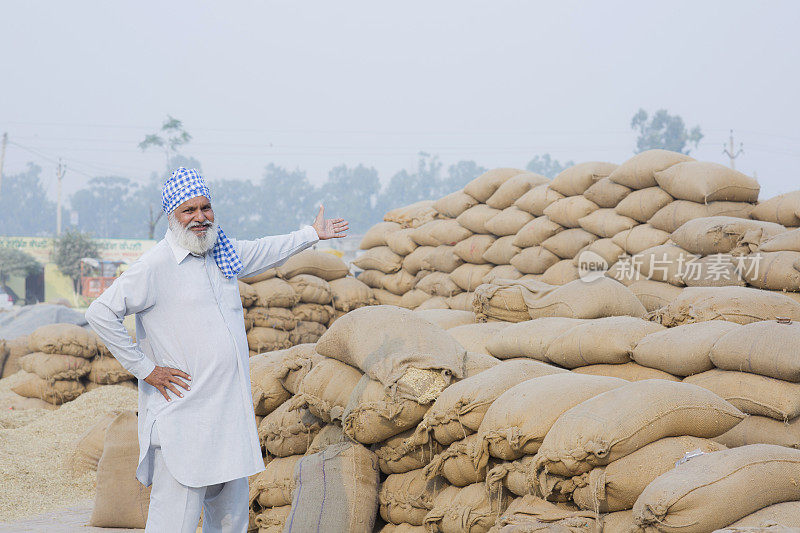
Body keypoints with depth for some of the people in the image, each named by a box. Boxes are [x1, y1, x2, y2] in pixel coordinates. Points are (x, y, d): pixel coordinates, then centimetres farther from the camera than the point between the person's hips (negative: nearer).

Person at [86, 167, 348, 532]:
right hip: (181, 417, -7)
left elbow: (263, 251, 32)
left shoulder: (221, 253, 11)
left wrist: (312, 234, 43)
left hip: (231, 416, 7)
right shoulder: (155, 266, -11)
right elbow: (100, 314, -15)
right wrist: (144, 368, -13)